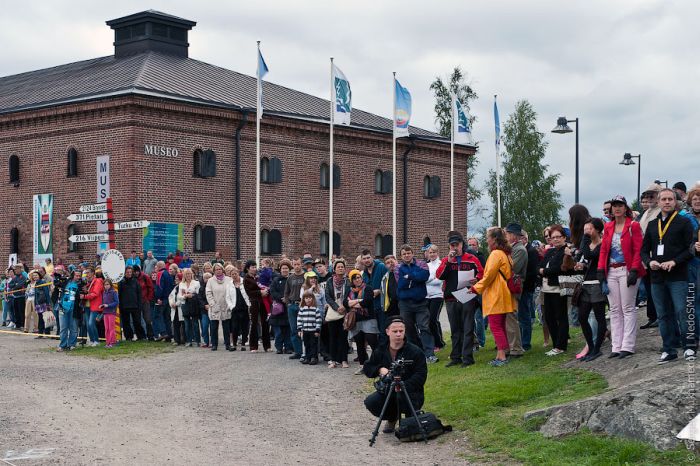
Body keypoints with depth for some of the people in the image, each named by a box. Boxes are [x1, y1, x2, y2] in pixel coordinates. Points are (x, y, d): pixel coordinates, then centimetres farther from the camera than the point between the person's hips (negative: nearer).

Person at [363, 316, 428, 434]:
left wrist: (402, 387, -28)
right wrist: (379, 369, -10)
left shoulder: (415, 351, -7)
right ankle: (392, 417, 12)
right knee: (370, 402, -22)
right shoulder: (380, 351, 6)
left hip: (410, 392, -4)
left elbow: (420, 376, -14)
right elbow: (367, 368, 13)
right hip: (387, 391, 4)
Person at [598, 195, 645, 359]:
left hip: (626, 270, -6)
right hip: (611, 272, 6)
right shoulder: (608, 227, 13)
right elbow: (603, 249, 11)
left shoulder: (633, 226, -3)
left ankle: (627, 346, -1)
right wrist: (601, 269, 1)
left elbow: (638, 250, -8)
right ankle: (616, 347, 9)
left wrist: (634, 270, -17)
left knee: (628, 309, -3)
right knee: (614, 310, 6)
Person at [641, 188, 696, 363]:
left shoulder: (684, 223, 2)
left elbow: (691, 249, -4)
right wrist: (649, 262, -5)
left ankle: (689, 346, 3)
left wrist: (674, 262, -16)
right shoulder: (652, 225, 15)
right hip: (657, 277, 5)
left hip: (678, 276, -5)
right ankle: (669, 350, 15)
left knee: (681, 311, -10)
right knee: (664, 315, 8)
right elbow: (644, 250, 16)